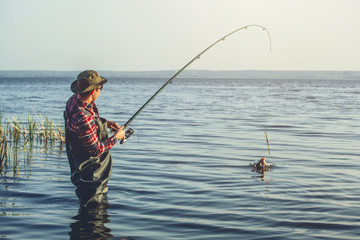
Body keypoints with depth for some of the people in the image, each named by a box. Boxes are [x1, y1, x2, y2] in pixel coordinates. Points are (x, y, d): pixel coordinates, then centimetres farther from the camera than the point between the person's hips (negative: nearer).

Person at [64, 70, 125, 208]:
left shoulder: (75, 100, -7)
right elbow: (96, 150, -26)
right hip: (91, 174, -11)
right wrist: (116, 138, -13)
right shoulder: (83, 119, -37)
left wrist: (105, 123, 5)